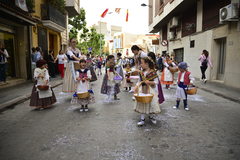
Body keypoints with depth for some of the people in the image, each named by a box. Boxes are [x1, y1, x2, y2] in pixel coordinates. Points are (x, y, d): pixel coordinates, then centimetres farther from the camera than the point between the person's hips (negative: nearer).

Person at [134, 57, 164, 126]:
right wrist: (136, 86, -7)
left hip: (151, 90, -4)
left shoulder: (153, 72, -13)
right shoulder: (142, 73, 4)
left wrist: (149, 82, -26)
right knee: (142, 104, 3)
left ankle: (152, 116, 32)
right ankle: (142, 119, 15)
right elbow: (139, 81, 9)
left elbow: (156, 82, -12)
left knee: (152, 103, 4)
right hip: (142, 90, 5)